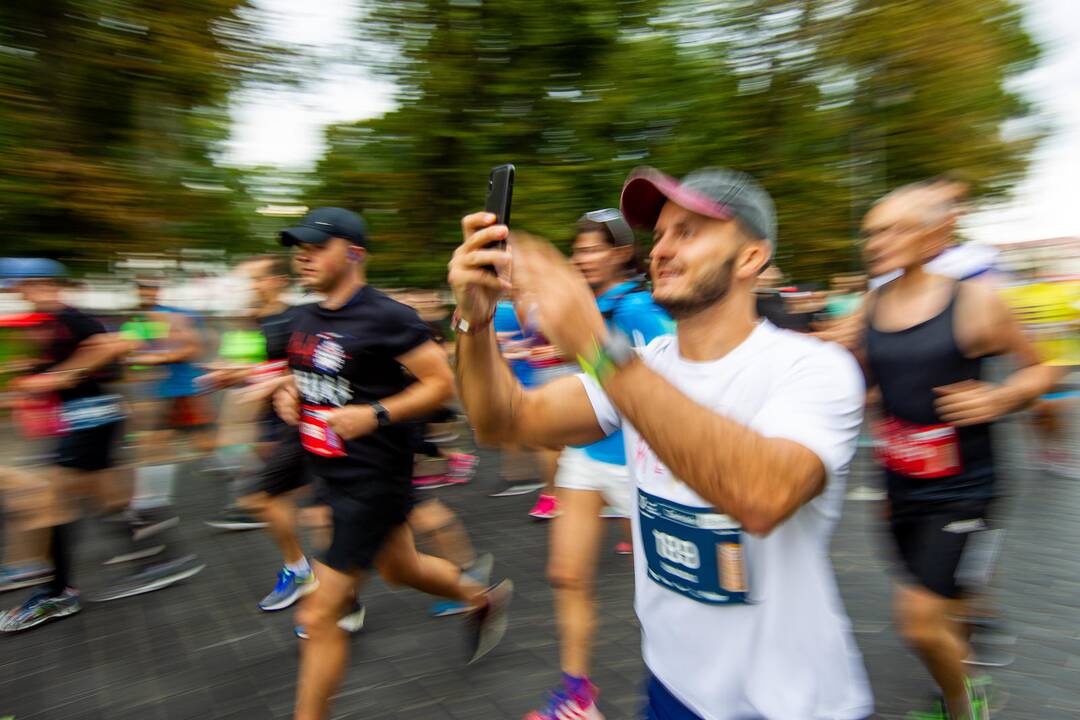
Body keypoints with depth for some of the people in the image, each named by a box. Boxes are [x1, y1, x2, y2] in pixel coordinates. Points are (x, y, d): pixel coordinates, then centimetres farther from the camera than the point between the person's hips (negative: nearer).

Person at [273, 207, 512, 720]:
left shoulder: (385, 317, -18)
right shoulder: (304, 320, 6)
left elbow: (442, 383, -16)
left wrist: (375, 414, -24)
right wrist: (288, 395, 1)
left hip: (373, 481, -9)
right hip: (331, 474, 9)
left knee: (320, 615, -3)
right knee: (400, 569, 26)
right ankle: (484, 598, 52)